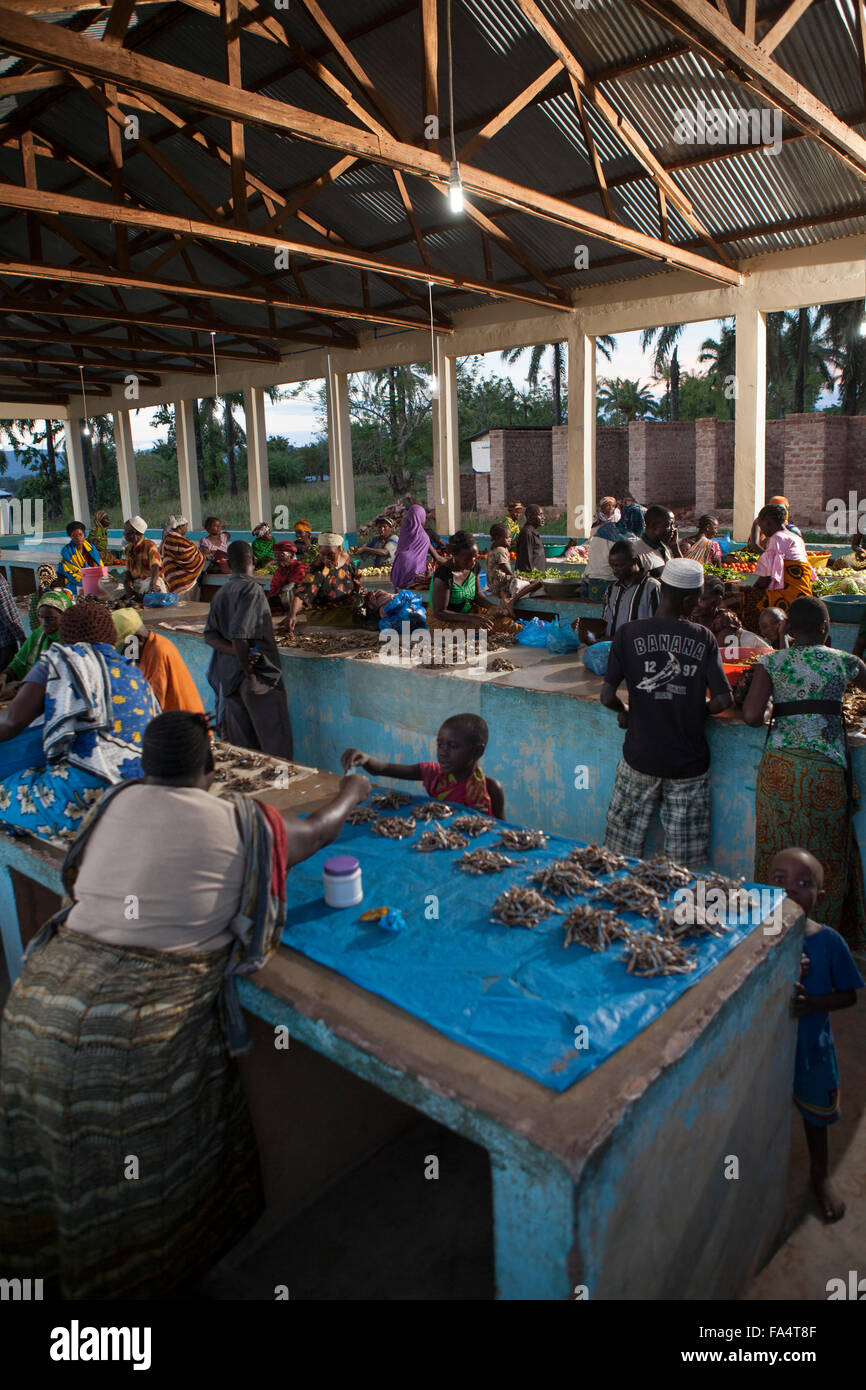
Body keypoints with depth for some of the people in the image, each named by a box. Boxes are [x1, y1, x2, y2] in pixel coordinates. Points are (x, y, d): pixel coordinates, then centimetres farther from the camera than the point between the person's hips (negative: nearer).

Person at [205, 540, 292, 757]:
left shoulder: (222, 593, 12)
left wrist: (238, 653, -7)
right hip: (260, 674, -8)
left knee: (240, 746, 12)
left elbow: (210, 635, 6)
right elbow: (239, 634, -22)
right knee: (276, 746, -4)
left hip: (229, 676, 8)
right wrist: (250, 676, -15)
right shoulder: (251, 589, -12)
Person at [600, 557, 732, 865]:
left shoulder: (630, 633, -7)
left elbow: (607, 696, -12)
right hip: (689, 761, 0)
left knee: (624, 852, 14)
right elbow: (723, 700, -10)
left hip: (640, 757, 0)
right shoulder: (704, 638, -5)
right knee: (684, 860, 11)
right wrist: (697, 713, 9)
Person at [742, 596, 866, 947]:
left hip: (780, 764, 0)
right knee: (825, 853, 13)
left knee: (778, 850, 10)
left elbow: (751, 716, -7)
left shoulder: (771, 663, 2)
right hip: (826, 768, 0)